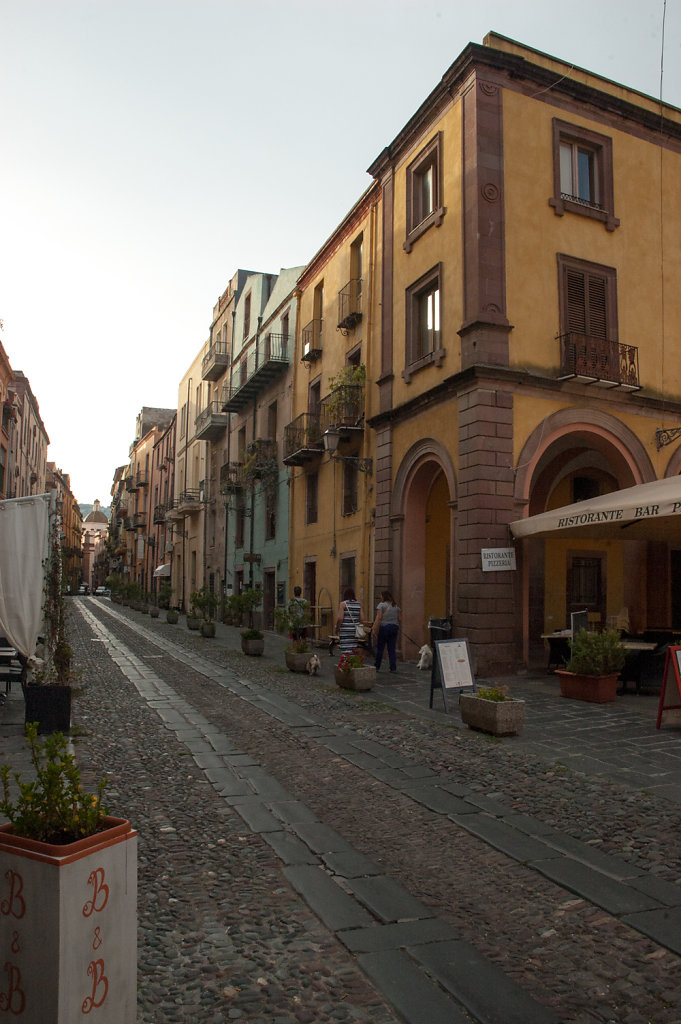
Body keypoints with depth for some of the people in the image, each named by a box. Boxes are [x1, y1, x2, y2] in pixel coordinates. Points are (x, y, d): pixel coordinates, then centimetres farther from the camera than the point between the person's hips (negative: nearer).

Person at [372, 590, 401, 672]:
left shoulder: (381, 605, -5)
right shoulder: (396, 606, 12)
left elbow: (378, 618, -12)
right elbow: (399, 618, 12)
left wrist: (374, 629, -14)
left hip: (384, 628, -5)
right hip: (394, 628, 5)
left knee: (380, 648, 4)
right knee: (392, 649, 6)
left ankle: (377, 667, 10)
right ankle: (393, 668, 2)